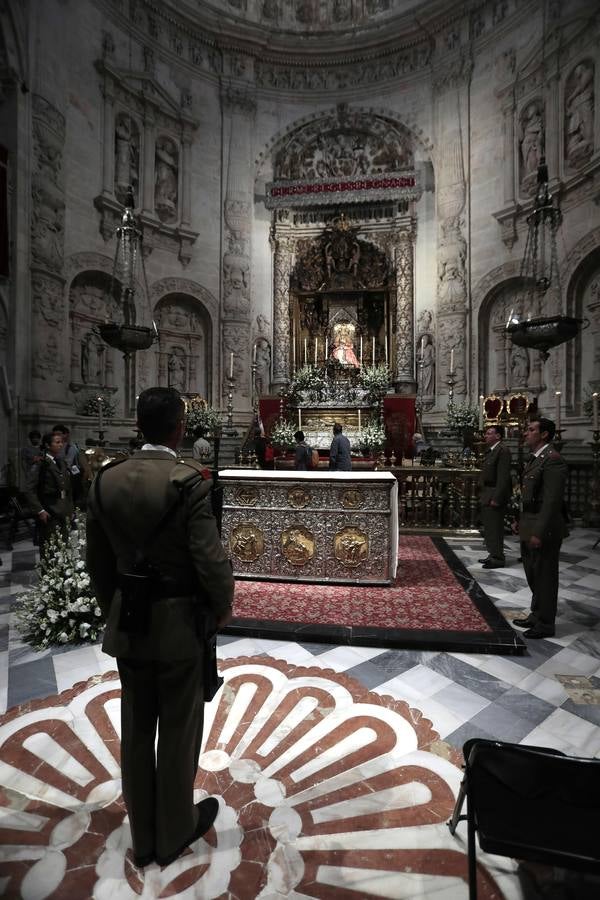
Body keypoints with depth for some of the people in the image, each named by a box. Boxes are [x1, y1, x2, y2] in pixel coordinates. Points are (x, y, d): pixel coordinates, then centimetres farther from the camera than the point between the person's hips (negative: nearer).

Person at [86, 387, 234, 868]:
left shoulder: (105, 480, -3)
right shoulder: (190, 481, -21)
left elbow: (98, 560, 4)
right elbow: (211, 559, -22)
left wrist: (114, 609, 18)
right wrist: (223, 606, -3)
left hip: (127, 623, 5)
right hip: (179, 624, -5)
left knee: (136, 731, 22)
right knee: (179, 732, 17)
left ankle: (143, 837, 44)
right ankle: (175, 832, 41)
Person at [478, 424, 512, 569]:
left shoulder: (502, 450, -15)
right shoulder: (490, 450, 15)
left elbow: (503, 477, -20)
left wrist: (496, 498, -21)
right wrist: (482, 495, 16)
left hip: (495, 495, -10)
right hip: (486, 495, 10)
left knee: (495, 528, -1)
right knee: (488, 527, 17)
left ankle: (498, 558, 11)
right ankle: (492, 554, 29)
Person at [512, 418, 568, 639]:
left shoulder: (552, 459, -17)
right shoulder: (535, 459, 13)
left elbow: (552, 500, -22)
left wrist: (539, 532, -22)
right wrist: (521, 521, 15)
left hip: (543, 529, -9)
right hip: (530, 525, 9)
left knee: (544, 576, 5)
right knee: (533, 574, 20)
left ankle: (545, 624, 21)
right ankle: (536, 615, 36)